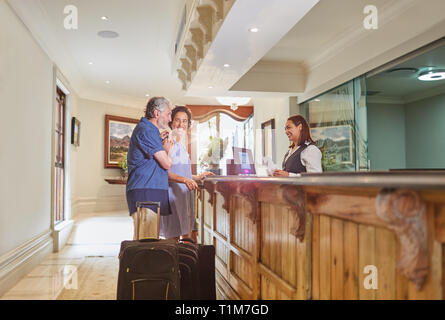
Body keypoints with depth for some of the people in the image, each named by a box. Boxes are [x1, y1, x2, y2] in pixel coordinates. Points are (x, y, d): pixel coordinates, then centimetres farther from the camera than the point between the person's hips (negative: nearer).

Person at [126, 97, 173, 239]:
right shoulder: (146, 130, -12)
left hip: (151, 192, 11)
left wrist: (161, 143, 17)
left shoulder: (150, 130, 21)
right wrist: (167, 149, 8)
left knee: (150, 238, 13)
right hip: (144, 192, -11)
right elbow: (167, 164, -13)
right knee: (145, 241, -11)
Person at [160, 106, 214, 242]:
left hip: (186, 194, 9)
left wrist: (198, 177, 21)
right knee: (174, 237, -5)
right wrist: (185, 180, -27)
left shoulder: (183, 146, 20)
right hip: (172, 194, -9)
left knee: (190, 235, 8)